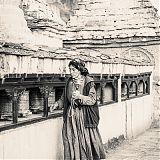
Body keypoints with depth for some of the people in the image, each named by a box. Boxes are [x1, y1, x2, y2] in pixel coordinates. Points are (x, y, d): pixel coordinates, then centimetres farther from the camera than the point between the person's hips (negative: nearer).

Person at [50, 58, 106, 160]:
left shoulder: (88, 82, -6)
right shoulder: (70, 82, 9)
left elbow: (92, 99, -11)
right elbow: (64, 98, 18)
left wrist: (80, 96, -25)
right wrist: (57, 104, 1)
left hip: (84, 117, -5)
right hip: (71, 115, 5)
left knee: (85, 140, -3)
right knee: (71, 141, 3)